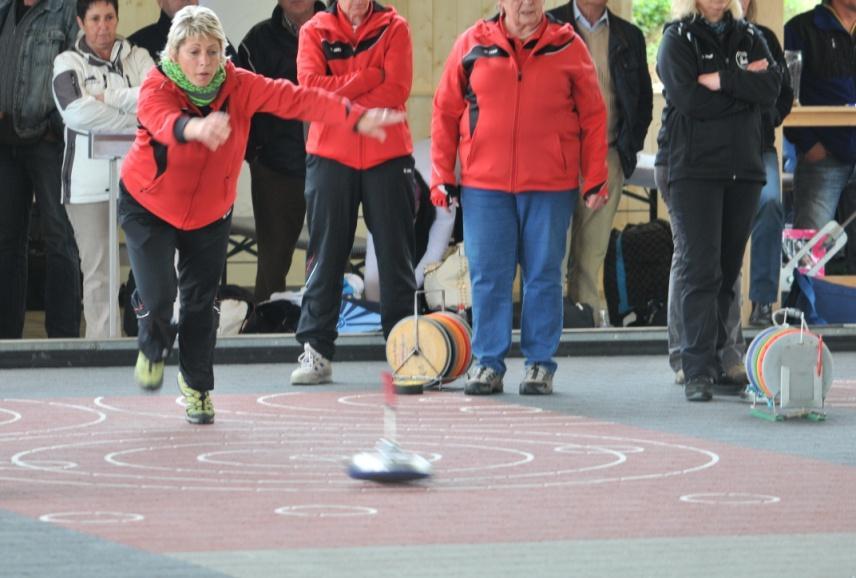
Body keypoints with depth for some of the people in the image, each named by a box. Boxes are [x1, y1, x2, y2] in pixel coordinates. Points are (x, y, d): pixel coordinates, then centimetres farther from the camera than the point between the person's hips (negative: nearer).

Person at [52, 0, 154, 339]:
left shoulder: (137, 58, 12)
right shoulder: (68, 63, 4)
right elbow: (76, 111, -13)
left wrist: (108, 99, -9)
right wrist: (135, 120, -9)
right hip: (90, 180, -2)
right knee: (98, 271, 0)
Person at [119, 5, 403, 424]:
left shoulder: (239, 86, -18)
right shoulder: (156, 90, -27)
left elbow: (295, 99, -26)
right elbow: (166, 122, -50)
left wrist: (355, 118, -40)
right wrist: (198, 128, -75)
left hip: (210, 214, 3)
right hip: (148, 206, -3)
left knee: (201, 302, 3)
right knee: (158, 295, -14)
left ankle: (197, 384, 26)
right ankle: (153, 350, 21)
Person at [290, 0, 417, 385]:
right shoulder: (315, 32, 6)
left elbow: (396, 89, -8)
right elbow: (311, 85, -8)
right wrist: (369, 77, -12)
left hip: (387, 155, 0)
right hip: (330, 155, 0)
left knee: (395, 254, 3)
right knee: (326, 255, 2)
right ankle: (316, 351, 5)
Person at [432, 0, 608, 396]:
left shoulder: (567, 46, 3)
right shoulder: (473, 44, 4)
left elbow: (593, 116, 5)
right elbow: (445, 112, 8)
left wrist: (595, 180, 0)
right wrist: (442, 175, 4)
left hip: (551, 186, -1)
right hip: (484, 184, 1)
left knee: (544, 276, 3)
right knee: (488, 276, 2)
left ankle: (540, 364, 11)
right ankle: (488, 363, 10)